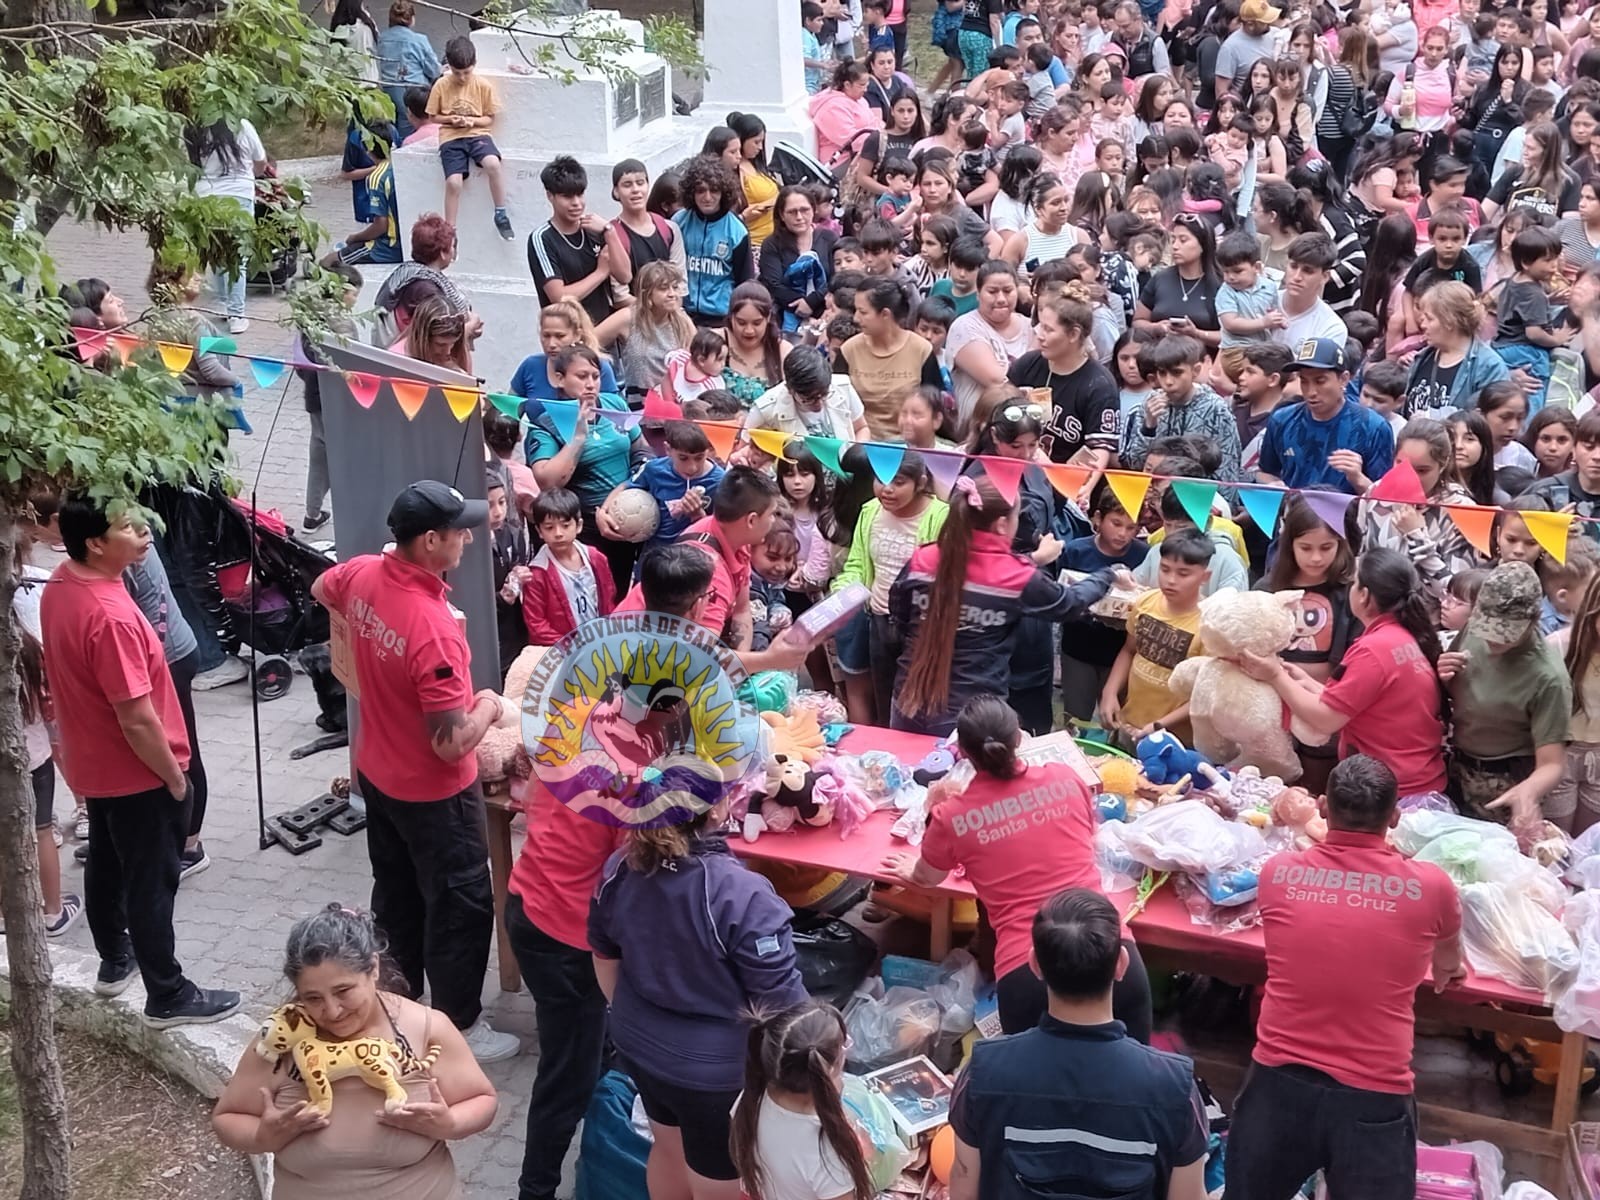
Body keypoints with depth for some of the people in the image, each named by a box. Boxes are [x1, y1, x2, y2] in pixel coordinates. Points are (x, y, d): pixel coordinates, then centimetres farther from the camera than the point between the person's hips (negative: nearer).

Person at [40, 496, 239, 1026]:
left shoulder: (59, 585, -5)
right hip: (135, 774, -9)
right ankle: (168, 996, 20)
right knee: (151, 882, 6)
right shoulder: (111, 615, -34)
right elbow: (137, 719, -28)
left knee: (106, 864, 26)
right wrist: (174, 776, -16)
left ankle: (114, 959, 46)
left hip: (91, 763, 9)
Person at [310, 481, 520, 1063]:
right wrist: (488, 706, -11)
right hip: (433, 792, -8)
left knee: (396, 890, 24)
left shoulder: (362, 574, -11)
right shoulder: (435, 630, -35)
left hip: (376, 772, 8)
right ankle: (458, 1027, 20)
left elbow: (320, 590, 16)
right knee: (460, 906, 8)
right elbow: (453, 744, -30)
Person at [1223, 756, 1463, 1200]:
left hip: (1278, 1083, 2)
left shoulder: (1278, 873, -2)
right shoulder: (1430, 887, -5)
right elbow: (1449, 964, 18)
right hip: (1374, 1100, -1)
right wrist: (1446, 970, 43)